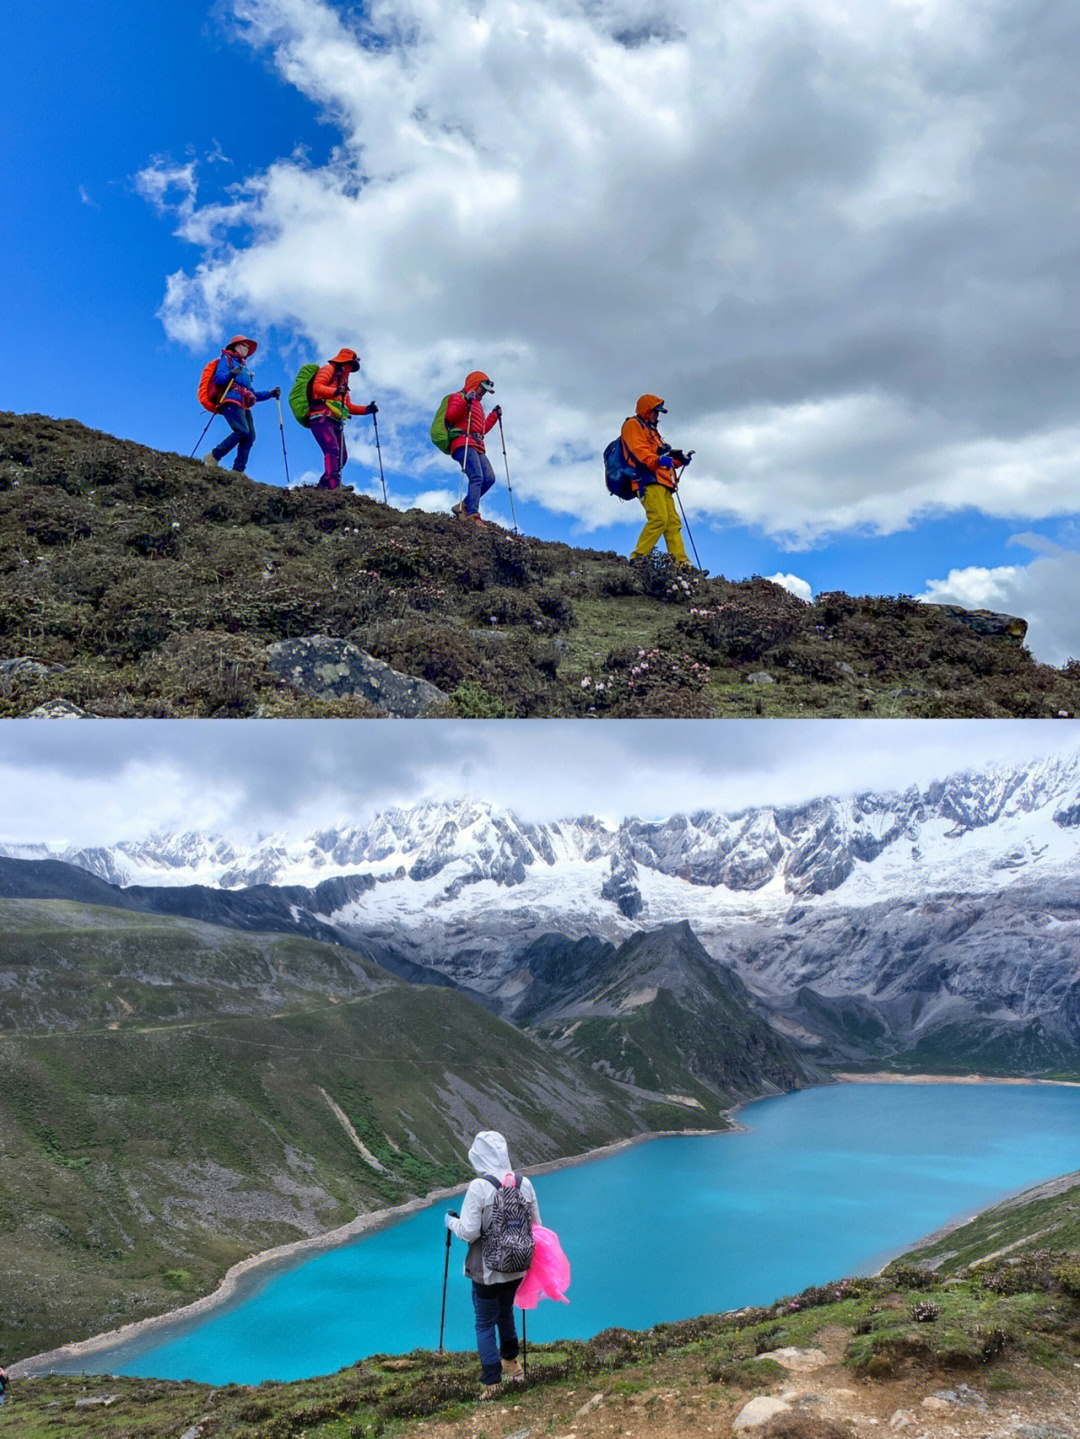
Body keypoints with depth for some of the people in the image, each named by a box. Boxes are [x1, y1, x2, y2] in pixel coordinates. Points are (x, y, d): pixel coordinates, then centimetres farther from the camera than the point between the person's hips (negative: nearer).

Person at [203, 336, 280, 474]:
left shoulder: (245, 370, 35)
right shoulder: (226, 360, 14)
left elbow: (252, 394, 32)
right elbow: (218, 378, -3)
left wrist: (270, 394, 20)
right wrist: (231, 374, -22)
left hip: (244, 405, 7)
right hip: (231, 400, -7)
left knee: (250, 437, -12)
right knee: (242, 430, -27)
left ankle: (238, 470, -16)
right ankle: (213, 457, -22)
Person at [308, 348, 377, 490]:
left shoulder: (343, 379, 32)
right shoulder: (329, 370, 6)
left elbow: (348, 406, 30)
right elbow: (317, 387, -11)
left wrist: (367, 409, 18)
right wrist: (335, 392, -27)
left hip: (335, 422, 9)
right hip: (322, 418, -9)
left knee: (342, 456, -1)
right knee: (332, 449, -25)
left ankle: (323, 486, 2)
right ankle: (333, 485, -37)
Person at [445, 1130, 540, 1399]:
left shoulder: (479, 1187, -22)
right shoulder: (524, 1184, -7)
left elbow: (468, 1232, -20)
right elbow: (536, 1226, 2)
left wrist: (452, 1221, -1)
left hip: (487, 1272, -5)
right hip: (517, 1268, 5)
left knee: (485, 1324, 11)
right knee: (506, 1313, 28)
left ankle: (491, 1382, 13)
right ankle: (511, 1365, 43)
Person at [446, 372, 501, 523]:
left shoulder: (477, 405, 34)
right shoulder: (458, 397, 8)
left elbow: (482, 429, 35)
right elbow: (450, 416, -10)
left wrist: (494, 415, 28)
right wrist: (465, 401, -19)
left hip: (477, 447, 9)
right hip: (463, 443, -9)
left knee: (489, 478, -8)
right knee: (477, 477, -24)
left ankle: (463, 506, -2)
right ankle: (472, 514, -31)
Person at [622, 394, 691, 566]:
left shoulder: (651, 431, 36)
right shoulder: (633, 425, 8)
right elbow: (638, 450, -10)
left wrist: (678, 460, 10)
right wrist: (658, 460, -25)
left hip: (662, 483, 9)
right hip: (648, 480, -9)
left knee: (673, 522, -2)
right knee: (659, 518, -23)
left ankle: (681, 563, -8)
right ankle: (639, 558, -23)